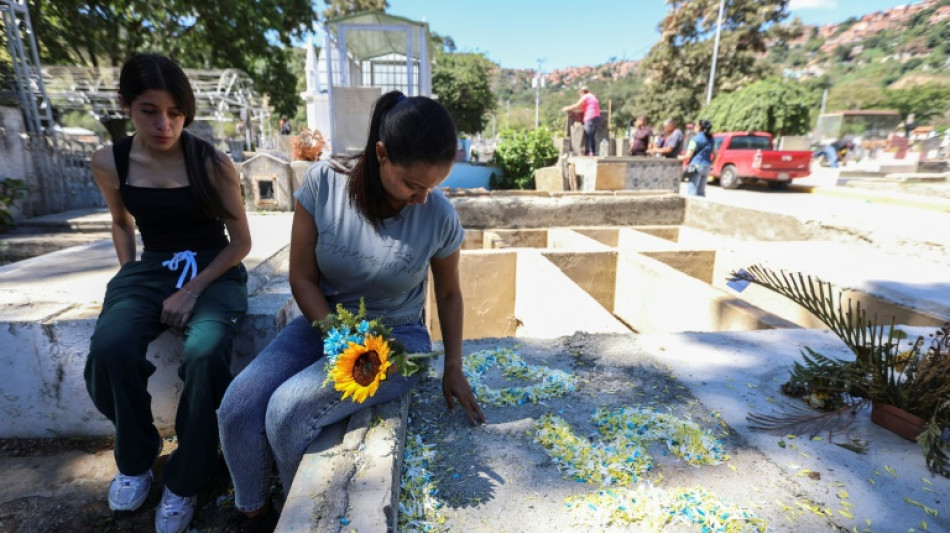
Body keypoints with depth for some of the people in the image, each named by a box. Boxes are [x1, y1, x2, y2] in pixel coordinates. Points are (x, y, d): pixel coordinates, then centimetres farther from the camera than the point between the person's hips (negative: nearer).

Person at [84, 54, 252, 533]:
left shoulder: (212, 163, -9)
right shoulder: (108, 163, 1)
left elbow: (241, 241, -5)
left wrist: (193, 290, -13)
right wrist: (127, 274, 8)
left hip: (212, 270, -3)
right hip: (150, 268, 3)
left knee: (205, 354, -32)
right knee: (108, 349, -27)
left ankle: (185, 480, -5)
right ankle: (135, 456, 5)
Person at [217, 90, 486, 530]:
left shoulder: (440, 216, -16)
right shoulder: (323, 182, -15)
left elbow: (449, 294, 0)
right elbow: (303, 279, -8)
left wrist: (453, 369, 5)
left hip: (396, 337, -2)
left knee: (287, 411, -23)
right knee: (236, 408, -15)